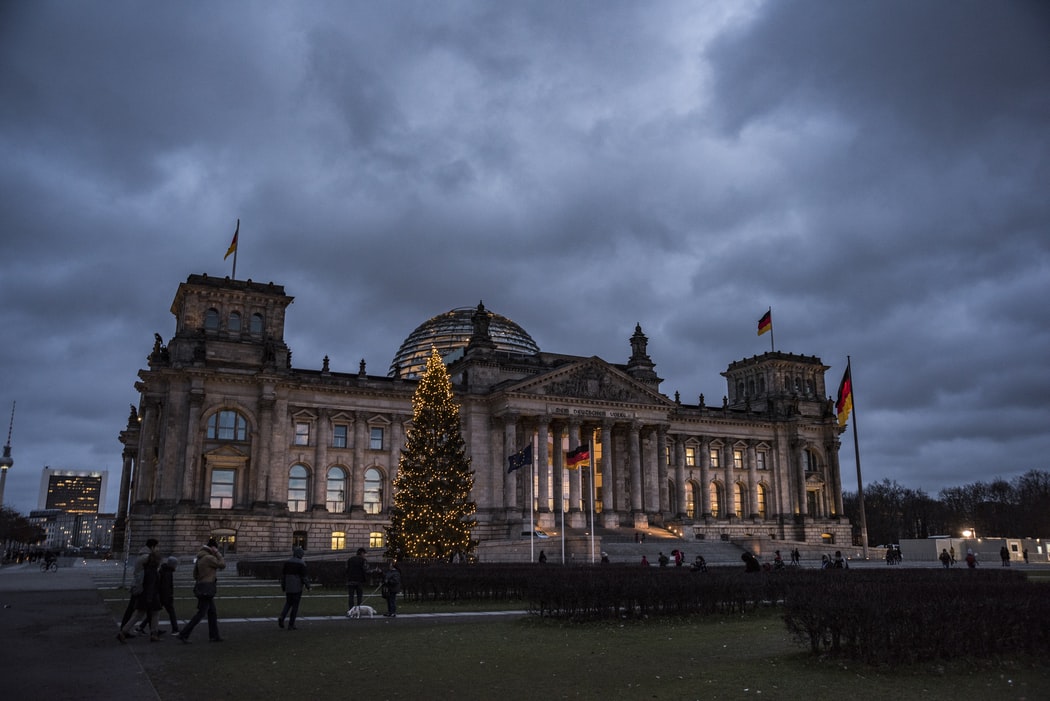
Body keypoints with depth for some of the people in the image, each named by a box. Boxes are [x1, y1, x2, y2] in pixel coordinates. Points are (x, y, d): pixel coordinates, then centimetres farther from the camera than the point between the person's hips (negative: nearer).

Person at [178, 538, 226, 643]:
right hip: (207, 589, -10)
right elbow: (222, 565, -11)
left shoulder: (200, 558, 14)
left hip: (201, 586, 10)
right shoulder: (209, 558, -16)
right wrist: (217, 553, -8)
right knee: (201, 613, -6)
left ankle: (214, 636, 17)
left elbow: (195, 574, 19)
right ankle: (184, 634, -5)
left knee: (212, 613, 13)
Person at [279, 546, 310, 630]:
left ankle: (282, 617, -6)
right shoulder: (302, 564, -10)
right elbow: (303, 577, -13)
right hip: (297, 587, -4)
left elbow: (283, 575, 5)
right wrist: (308, 586, -1)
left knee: (288, 603, 18)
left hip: (288, 587, 4)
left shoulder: (287, 562, 4)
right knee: (295, 605, 4)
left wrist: (283, 587, 13)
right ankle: (291, 625, 5)